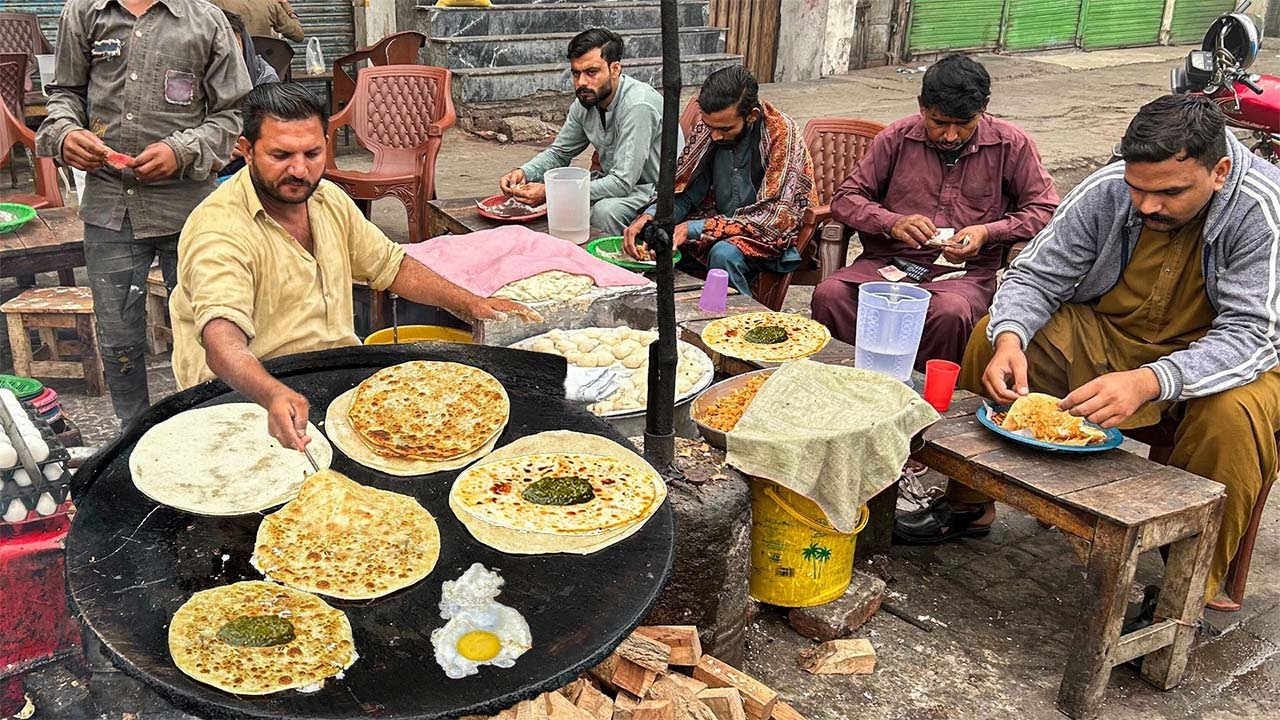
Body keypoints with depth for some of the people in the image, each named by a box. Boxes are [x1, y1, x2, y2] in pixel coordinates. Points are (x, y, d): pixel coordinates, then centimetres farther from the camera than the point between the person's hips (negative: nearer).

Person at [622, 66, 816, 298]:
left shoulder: (781, 135, -20)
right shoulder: (707, 128, -4)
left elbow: (774, 220, -24)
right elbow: (684, 193, 3)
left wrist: (694, 228, -30)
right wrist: (649, 217, -19)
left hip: (774, 238, -5)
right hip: (720, 229, 6)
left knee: (725, 253, -35)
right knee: (647, 243, -13)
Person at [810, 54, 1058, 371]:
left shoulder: (1011, 144, 6)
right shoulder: (897, 138, 8)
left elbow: (1045, 210, 6)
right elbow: (845, 199, 8)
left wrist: (987, 232, -11)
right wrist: (892, 222, -12)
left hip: (966, 272, -1)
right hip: (889, 261, 1)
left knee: (951, 311, -38)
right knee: (829, 295, -30)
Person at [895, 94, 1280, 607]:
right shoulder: (1107, 190, -14)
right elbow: (1035, 276, -8)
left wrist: (1148, 382, -48)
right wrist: (1009, 340, -31)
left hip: (1214, 360, -3)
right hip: (1103, 336, 3)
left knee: (1236, 415, -36)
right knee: (991, 338, -15)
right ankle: (969, 506, 1)